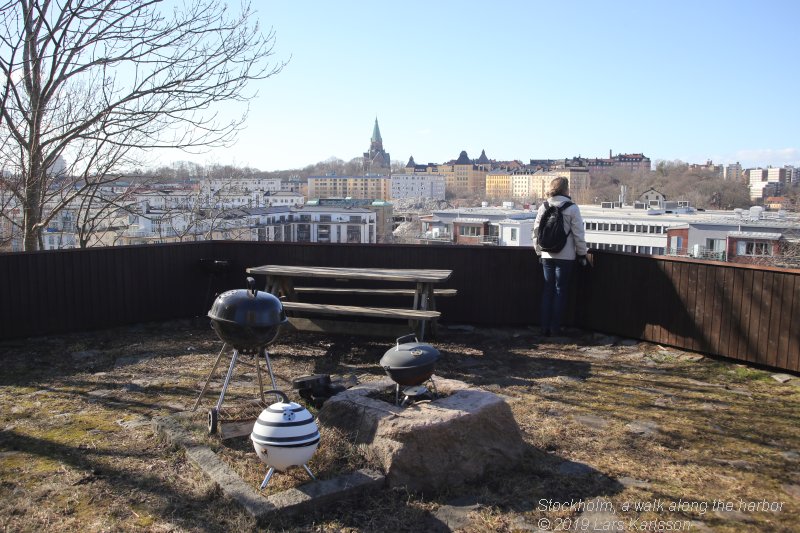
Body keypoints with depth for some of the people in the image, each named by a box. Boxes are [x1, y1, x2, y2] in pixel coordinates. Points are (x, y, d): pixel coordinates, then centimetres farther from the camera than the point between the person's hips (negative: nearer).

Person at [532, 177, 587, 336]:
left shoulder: (543, 207, 2)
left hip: (547, 256, 4)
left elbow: (536, 232, 5)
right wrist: (582, 253, 4)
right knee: (561, 290, 5)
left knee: (548, 290, 11)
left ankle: (545, 327, 12)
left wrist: (539, 252, 16)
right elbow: (578, 234, -8)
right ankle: (555, 328, 8)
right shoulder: (572, 208, -10)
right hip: (566, 256, -3)